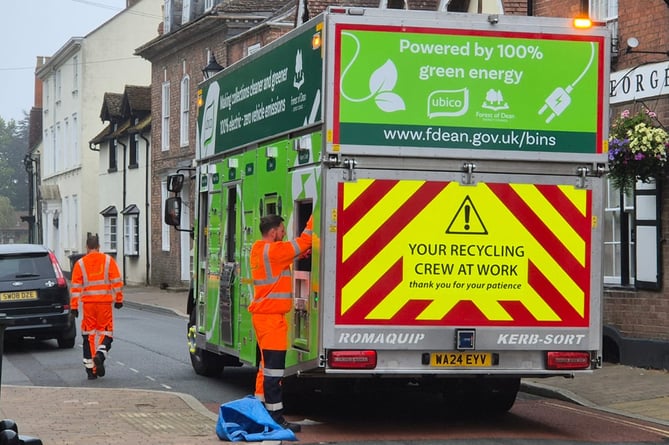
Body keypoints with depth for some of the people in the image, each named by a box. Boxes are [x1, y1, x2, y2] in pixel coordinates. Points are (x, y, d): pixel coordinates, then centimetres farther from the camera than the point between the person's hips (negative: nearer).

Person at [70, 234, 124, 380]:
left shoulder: (80, 264, 4)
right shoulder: (108, 260, 3)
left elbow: (75, 286, 1)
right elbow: (117, 281, 1)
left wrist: (74, 306, 4)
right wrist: (118, 299, 9)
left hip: (88, 303, 1)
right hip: (105, 302, -1)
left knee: (89, 334, 8)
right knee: (105, 331, 8)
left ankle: (90, 368, 7)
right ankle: (100, 354, -21)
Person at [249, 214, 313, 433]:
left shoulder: (259, 249, 14)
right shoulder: (273, 250, -16)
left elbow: (292, 252, 21)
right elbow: (302, 243, -14)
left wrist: (303, 252, 3)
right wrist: (313, 220, -4)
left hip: (262, 314, 10)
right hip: (272, 316, -10)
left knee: (267, 366, 17)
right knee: (274, 368, -9)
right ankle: (276, 416, -9)